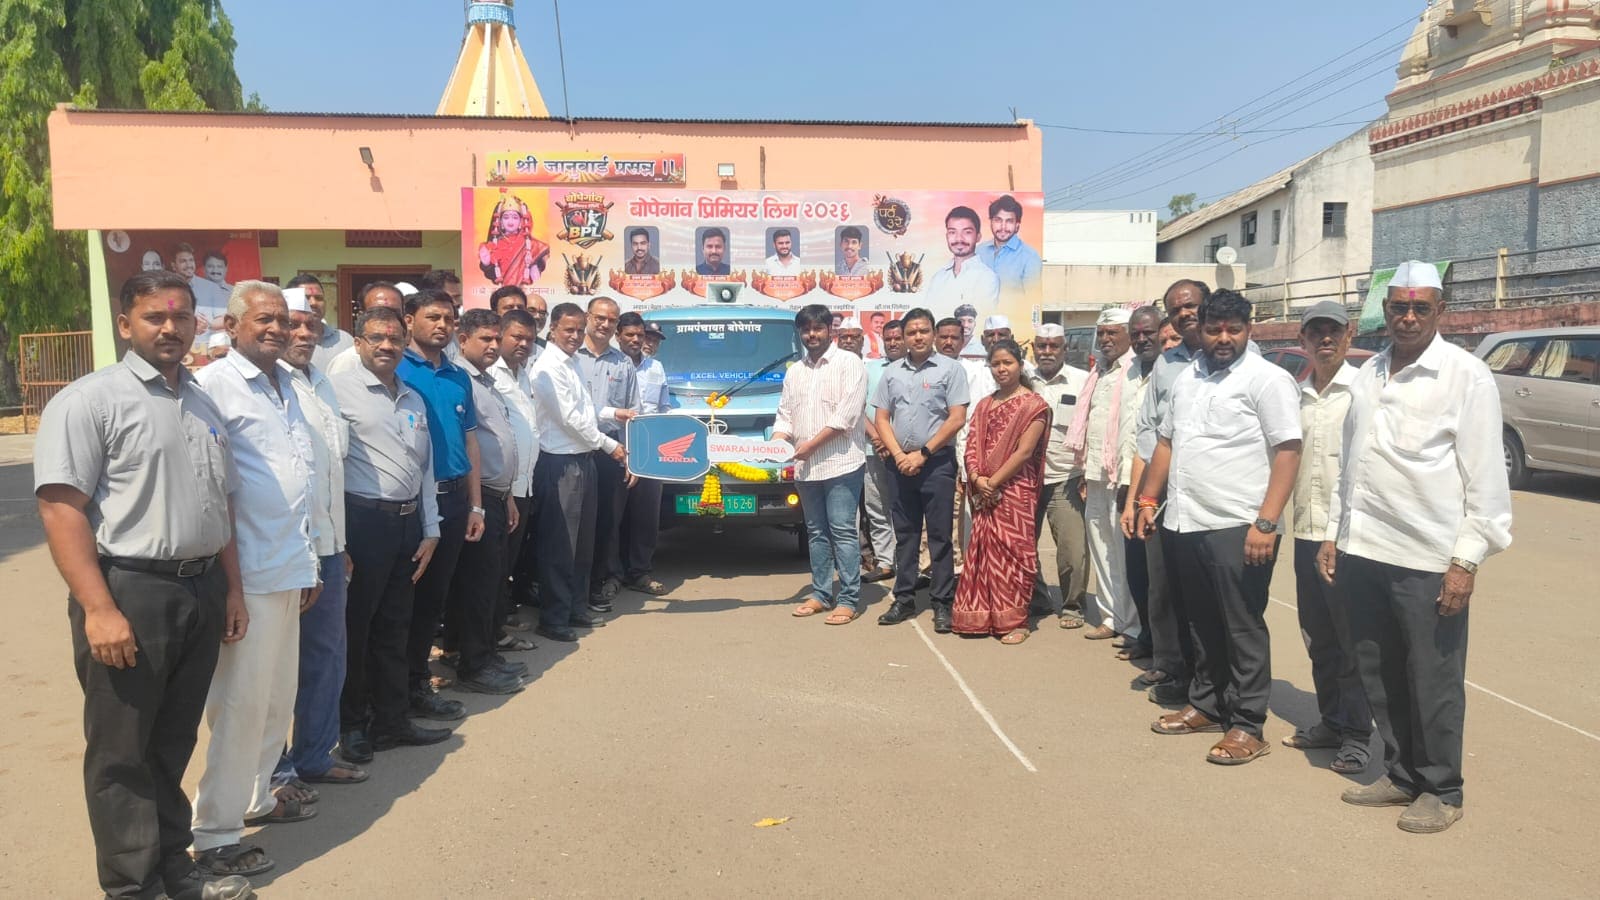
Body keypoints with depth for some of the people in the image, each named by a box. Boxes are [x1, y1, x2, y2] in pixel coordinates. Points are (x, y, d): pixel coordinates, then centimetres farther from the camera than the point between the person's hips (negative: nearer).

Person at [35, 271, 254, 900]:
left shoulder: (204, 405, 14)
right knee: (122, 753, 5)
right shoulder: (90, 400, -8)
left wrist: (232, 589, 15)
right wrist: (99, 609, -22)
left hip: (201, 592, 7)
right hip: (129, 591, -6)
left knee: (175, 743, 17)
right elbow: (60, 507, -16)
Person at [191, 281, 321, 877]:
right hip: (248, 574, -8)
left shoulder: (286, 386, 14)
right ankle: (215, 835, 10)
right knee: (242, 703, -2)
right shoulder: (214, 386, -11)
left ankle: (255, 797, 33)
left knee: (278, 695, 17)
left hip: (289, 570, 8)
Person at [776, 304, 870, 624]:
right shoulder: (794, 372, 16)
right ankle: (821, 594, 20)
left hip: (841, 463, -6)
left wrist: (810, 445, -13)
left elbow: (847, 414, -12)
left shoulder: (848, 363, -4)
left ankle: (848, 599, -1)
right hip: (805, 467, 6)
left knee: (843, 531, -6)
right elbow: (785, 416, 16)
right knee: (816, 532, 12)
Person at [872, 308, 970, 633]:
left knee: (939, 535, -1)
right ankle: (904, 599, 17)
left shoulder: (949, 369, -2)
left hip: (937, 463, -4)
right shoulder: (892, 373, 10)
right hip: (901, 464, 4)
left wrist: (923, 453, -11)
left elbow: (957, 418, -8)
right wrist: (898, 454, -6)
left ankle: (943, 603, 4)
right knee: (905, 534, 10)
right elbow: (881, 419, 9)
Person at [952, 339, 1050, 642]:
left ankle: (1015, 622, 5)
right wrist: (976, 478, -9)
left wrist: (993, 481, -13)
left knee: (1012, 551, -3)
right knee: (983, 550, 7)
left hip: (1016, 490, -5)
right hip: (984, 493, 6)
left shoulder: (1033, 404, -4)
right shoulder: (984, 405, 15)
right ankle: (982, 617, 15)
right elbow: (972, 446, 9)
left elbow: (1024, 451, -12)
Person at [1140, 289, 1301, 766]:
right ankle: (1206, 705, 30)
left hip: (1238, 528, -7)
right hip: (1187, 524, 7)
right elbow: (1166, 442, 22)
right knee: (1203, 623, 17)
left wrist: (1266, 522, -20)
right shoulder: (1186, 379, 14)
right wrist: (1149, 499, 16)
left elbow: (1288, 452, -14)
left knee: (1243, 629, 1)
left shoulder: (1267, 379, -8)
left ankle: (1247, 726, 11)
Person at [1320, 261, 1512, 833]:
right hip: (1363, 552, 6)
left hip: (1429, 560, -6)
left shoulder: (1466, 376, -6)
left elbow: (1486, 477, -9)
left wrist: (1467, 559, -13)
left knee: (1433, 681, 5)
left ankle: (1440, 791, 21)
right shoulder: (1369, 375, 12)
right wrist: (1334, 533, 14)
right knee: (1379, 675, 14)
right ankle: (1401, 774, 31)